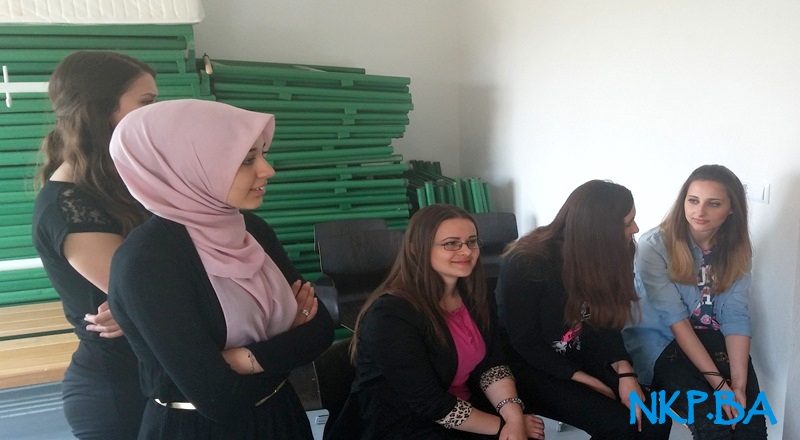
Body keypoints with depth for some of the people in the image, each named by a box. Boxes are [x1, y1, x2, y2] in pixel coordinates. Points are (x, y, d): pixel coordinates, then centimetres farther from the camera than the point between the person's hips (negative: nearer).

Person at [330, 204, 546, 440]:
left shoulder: (473, 295, 0)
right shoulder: (391, 314, -22)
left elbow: (491, 365, -1)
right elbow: (429, 403, -21)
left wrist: (514, 416, -17)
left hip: (464, 409, 6)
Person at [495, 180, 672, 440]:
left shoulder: (602, 257, -4)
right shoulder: (524, 265, -23)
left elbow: (605, 321, 1)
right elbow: (525, 344, -17)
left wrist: (624, 371, -17)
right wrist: (588, 381, -19)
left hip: (581, 357, 6)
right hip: (530, 368, -6)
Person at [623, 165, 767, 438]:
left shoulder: (736, 249, -2)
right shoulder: (654, 245, -18)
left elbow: (736, 316, -8)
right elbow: (675, 318, -20)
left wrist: (739, 382, -20)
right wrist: (718, 382, -23)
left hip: (711, 340, 4)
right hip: (660, 342, -4)